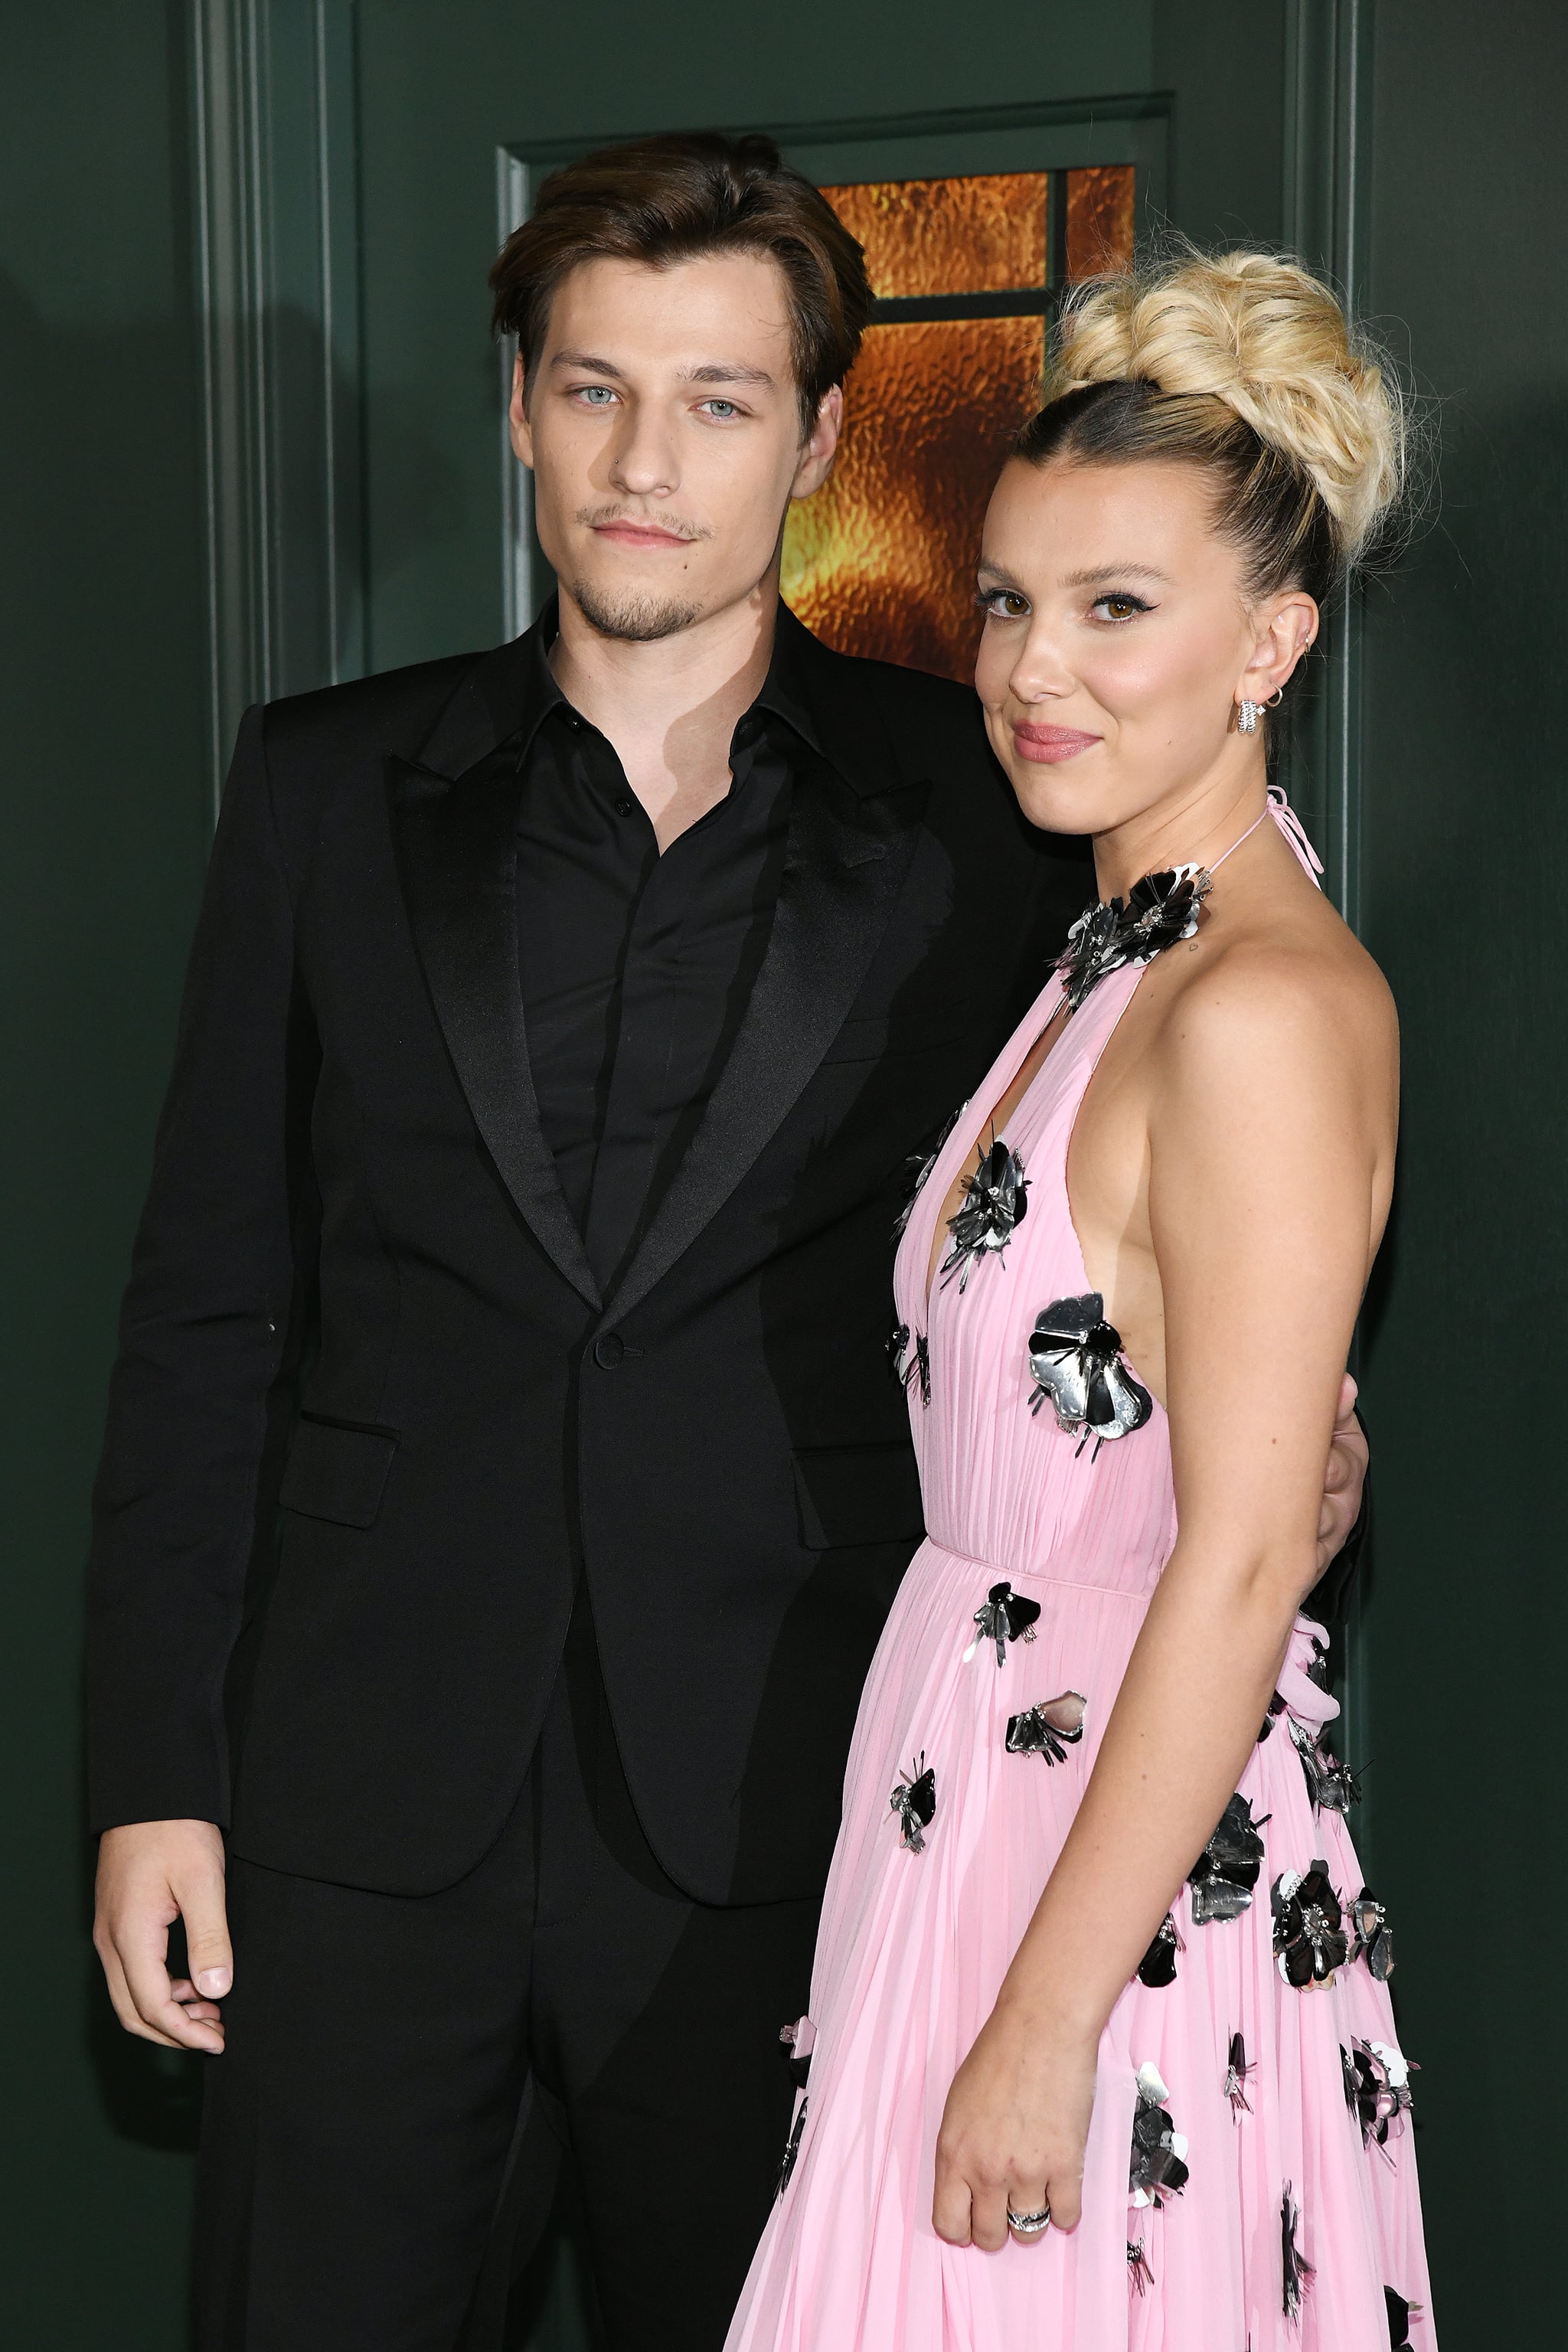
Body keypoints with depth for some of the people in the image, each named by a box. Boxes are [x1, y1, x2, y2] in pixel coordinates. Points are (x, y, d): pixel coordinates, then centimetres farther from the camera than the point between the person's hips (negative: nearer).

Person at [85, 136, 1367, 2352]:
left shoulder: (972, 811, 0)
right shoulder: (327, 787, 5)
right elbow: (210, 1303, 6)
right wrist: (153, 1771, 2)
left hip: (778, 1823, -1)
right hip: (363, 1812, 2)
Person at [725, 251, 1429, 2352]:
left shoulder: (1267, 1011, -20)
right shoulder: (1113, 957, 9)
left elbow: (1240, 1560, -21)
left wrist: (1046, 2023, -19)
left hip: (1136, 1853, -9)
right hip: (985, 1767, 9)